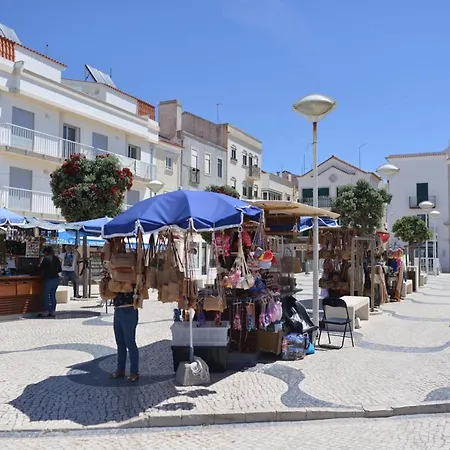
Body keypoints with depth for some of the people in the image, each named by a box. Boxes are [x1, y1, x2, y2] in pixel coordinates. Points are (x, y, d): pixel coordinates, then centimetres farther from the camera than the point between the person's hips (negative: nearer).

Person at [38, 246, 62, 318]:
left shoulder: (45, 259, -10)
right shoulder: (56, 259, 9)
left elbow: (40, 268, -9)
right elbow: (59, 270, 12)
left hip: (48, 279, -6)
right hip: (56, 278, 7)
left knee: (46, 295, 2)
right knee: (53, 295, 11)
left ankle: (45, 311, 3)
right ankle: (52, 311, 13)